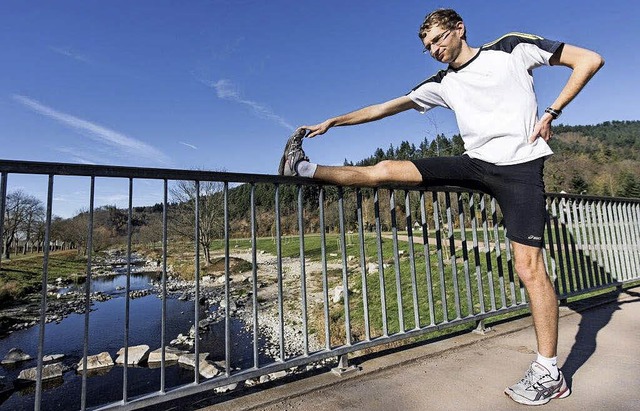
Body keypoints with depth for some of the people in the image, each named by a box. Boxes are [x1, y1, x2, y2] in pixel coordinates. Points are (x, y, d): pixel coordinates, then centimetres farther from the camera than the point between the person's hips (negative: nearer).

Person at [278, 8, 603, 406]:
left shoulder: (512, 48, 2)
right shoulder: (442, 83, 11)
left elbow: (589, 59, 5)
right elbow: (385, 107, 9)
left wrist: (551, 113, -6)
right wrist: (331, 121, 7)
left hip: (520, 166, -4)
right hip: (475, 163, 4)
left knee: (529, 265, -8)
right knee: (386, 169, -8)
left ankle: (550, 373, 8)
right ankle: (307, 169, 1)